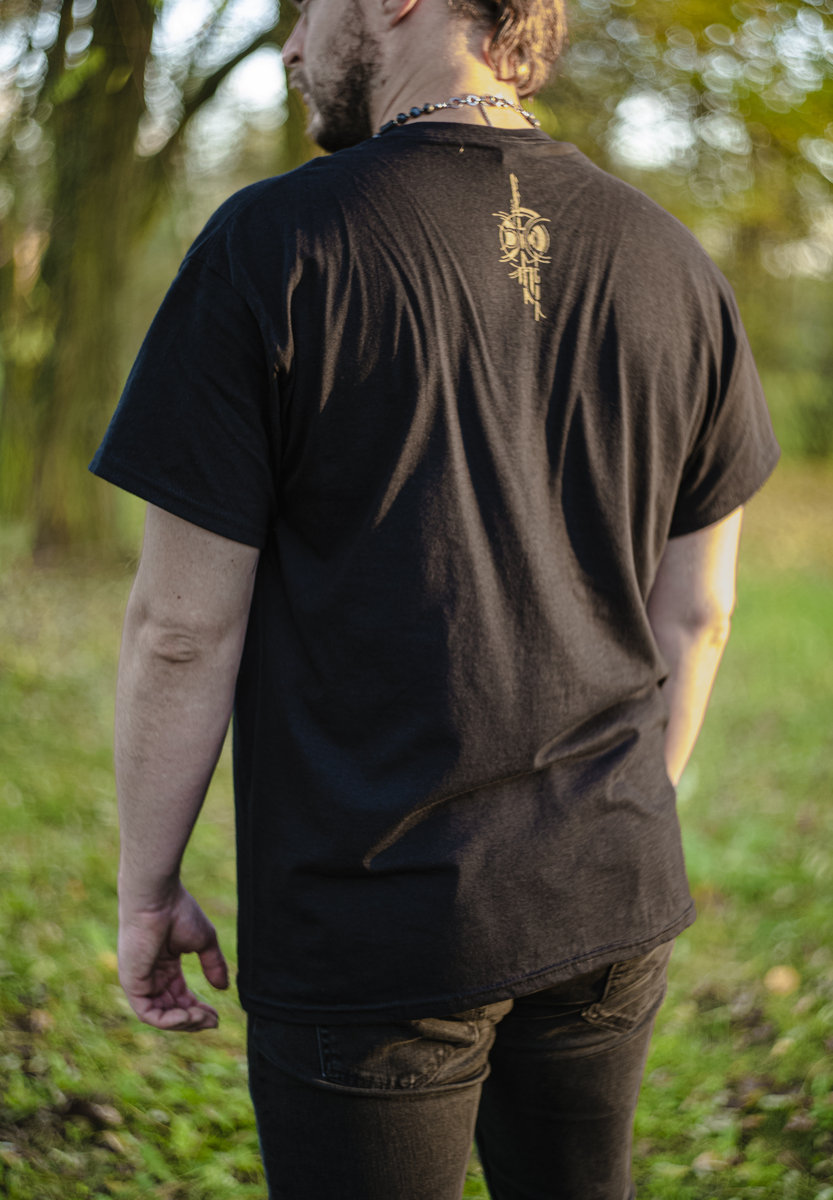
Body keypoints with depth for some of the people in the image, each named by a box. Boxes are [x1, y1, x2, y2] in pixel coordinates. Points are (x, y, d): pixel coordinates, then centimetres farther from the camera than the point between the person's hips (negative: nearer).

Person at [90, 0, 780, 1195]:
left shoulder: (272, 246, -13)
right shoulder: (673, 266, 3)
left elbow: (184, 626, -12)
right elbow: (695, 615, 8)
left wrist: (146, 886, 1)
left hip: (372, 927, -4)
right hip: (610, 904, 5)